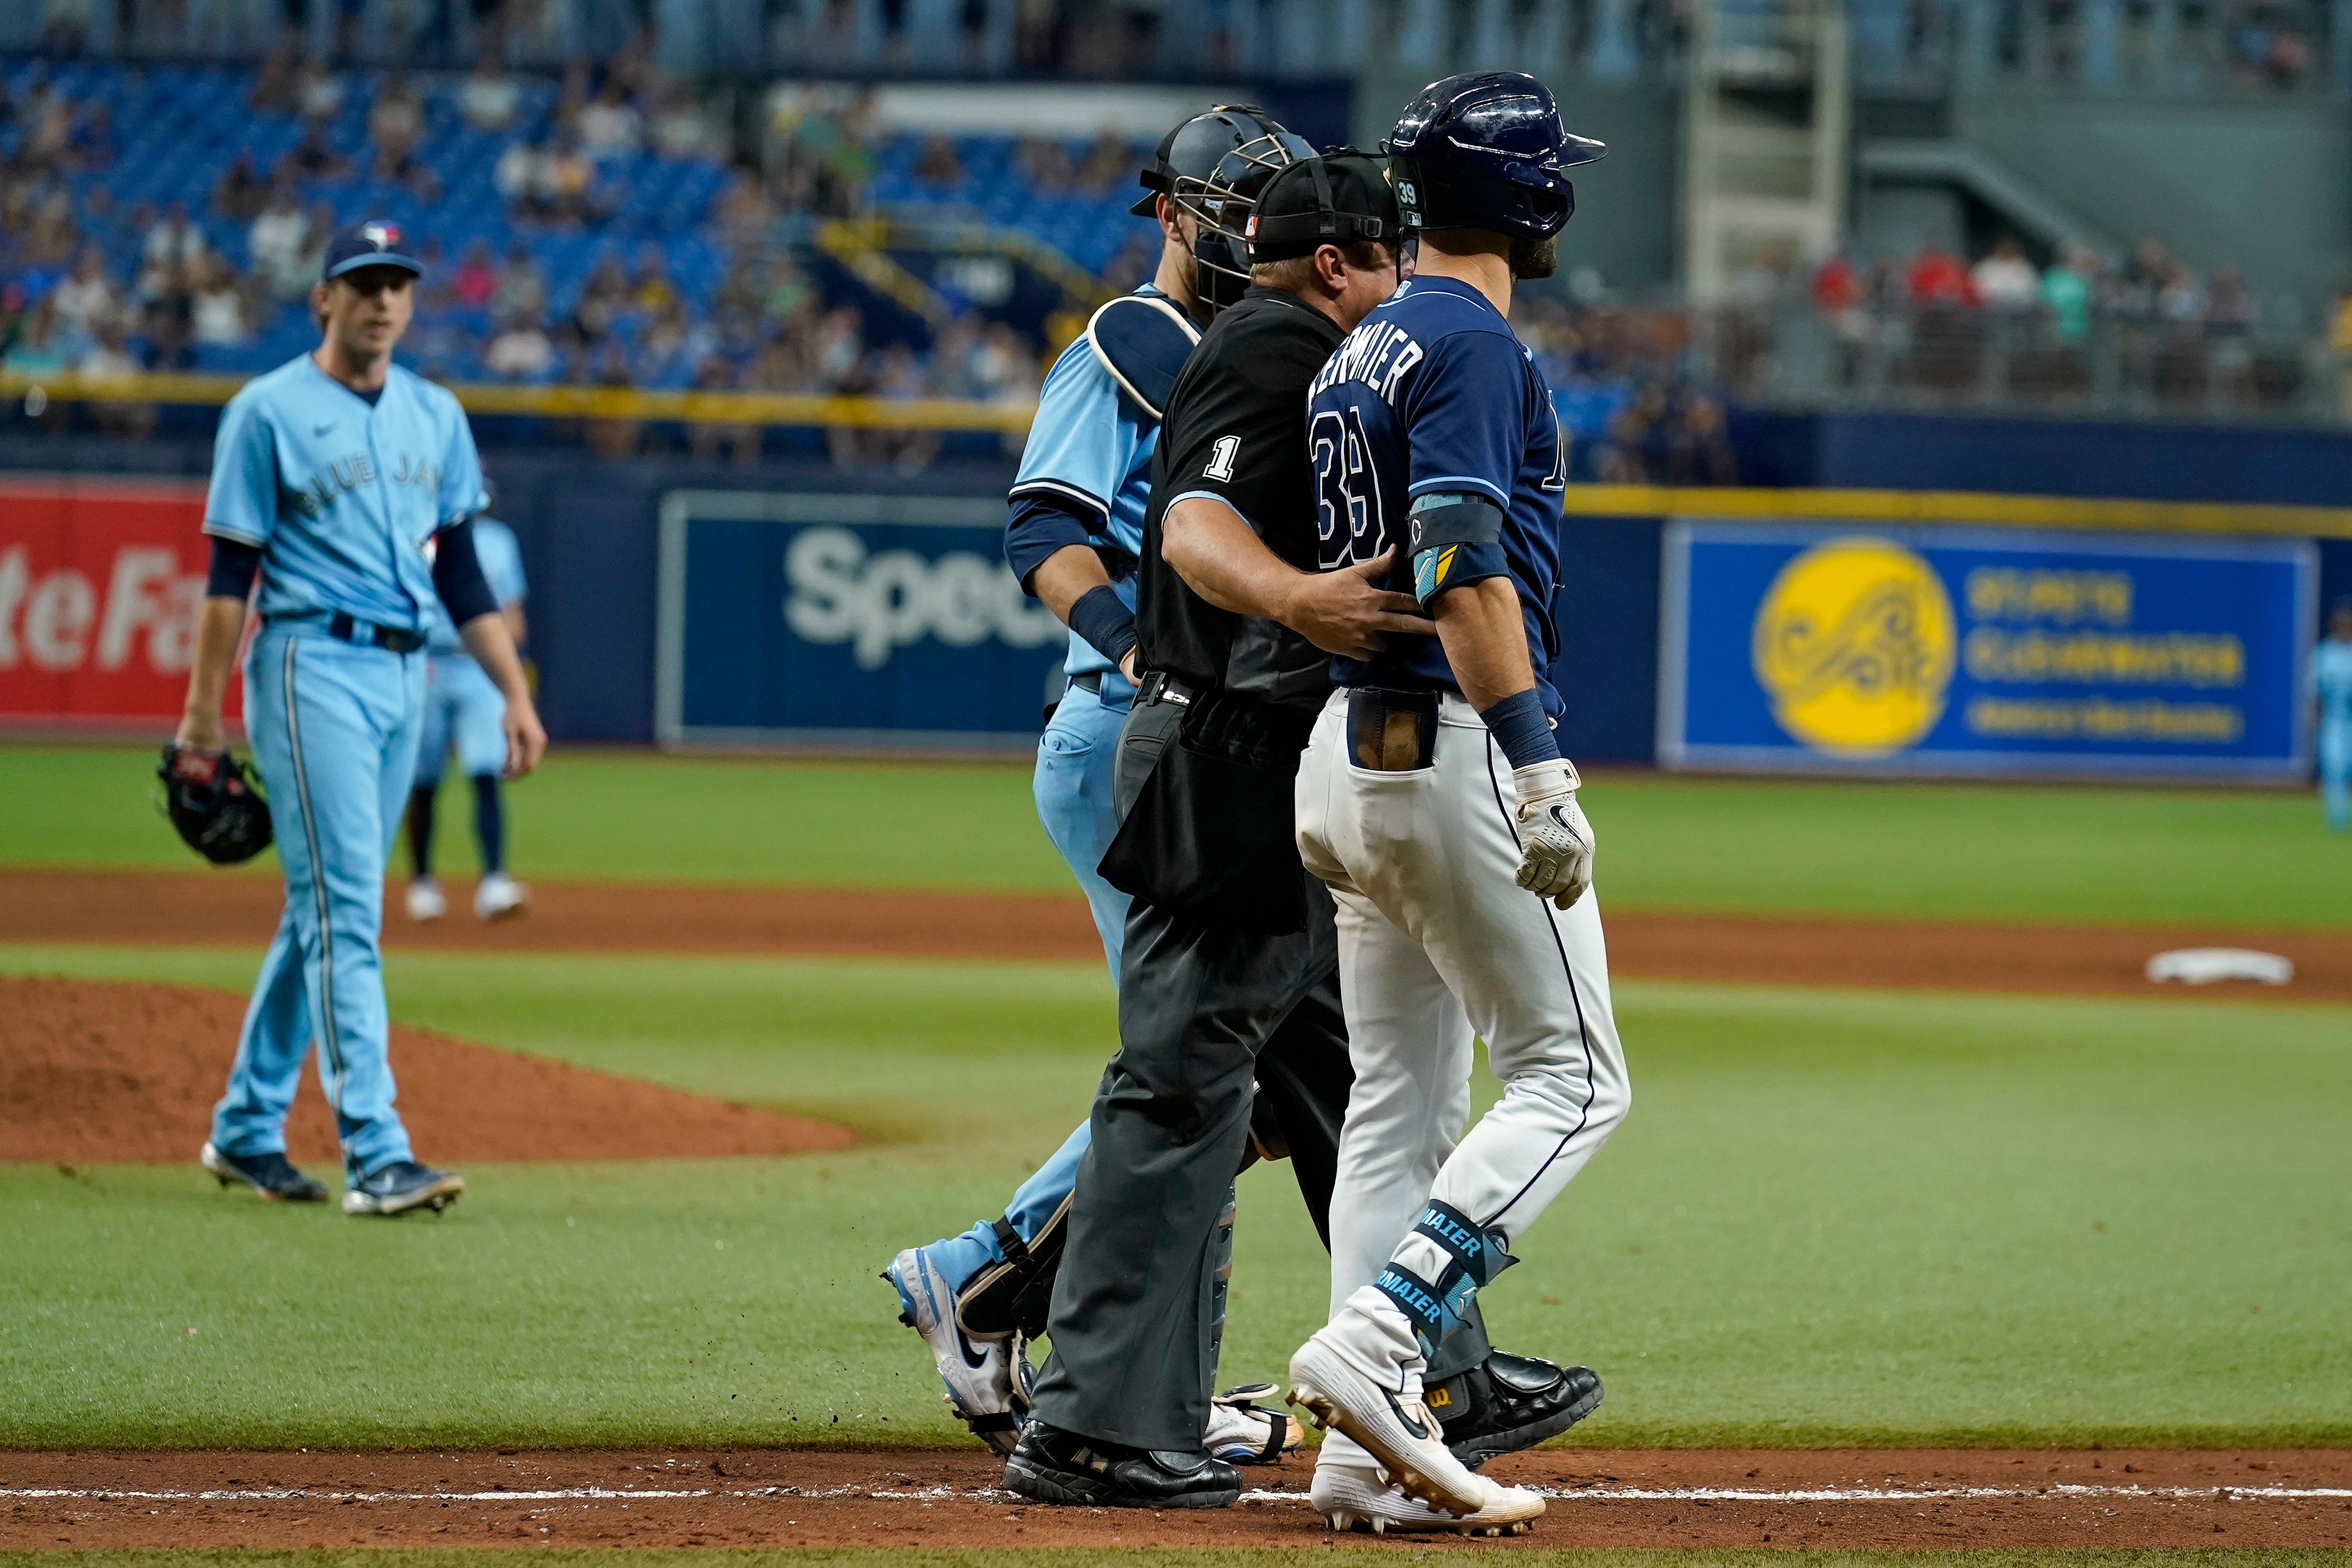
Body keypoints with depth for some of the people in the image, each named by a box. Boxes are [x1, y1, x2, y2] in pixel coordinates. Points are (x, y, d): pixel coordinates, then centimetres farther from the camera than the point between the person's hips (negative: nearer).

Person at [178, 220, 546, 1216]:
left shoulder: (435, 417, 14)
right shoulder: (270, 412, -4)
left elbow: (460, 570, 16)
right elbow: (231, 571, -6)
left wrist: (515, 694, 10)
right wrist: (203, 709, -10)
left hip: (403, 675, 7)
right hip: (312, 666, -7)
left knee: (324, 910, 11)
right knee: (344, 910, -12)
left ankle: (246, 1131, 22)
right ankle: (376, 1155, -18)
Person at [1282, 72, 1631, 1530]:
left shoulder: (1362, 349, 17)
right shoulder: (1474, 346, -12)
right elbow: (1467, 570, -22)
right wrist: (1541, 777, -25)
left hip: (1355, 748, 9)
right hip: (1456, 749, -9)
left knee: (1398, 1103, 9)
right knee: (1572, 1079, -4)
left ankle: (1371, 1442, 7)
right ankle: (1374, 1343, -16)